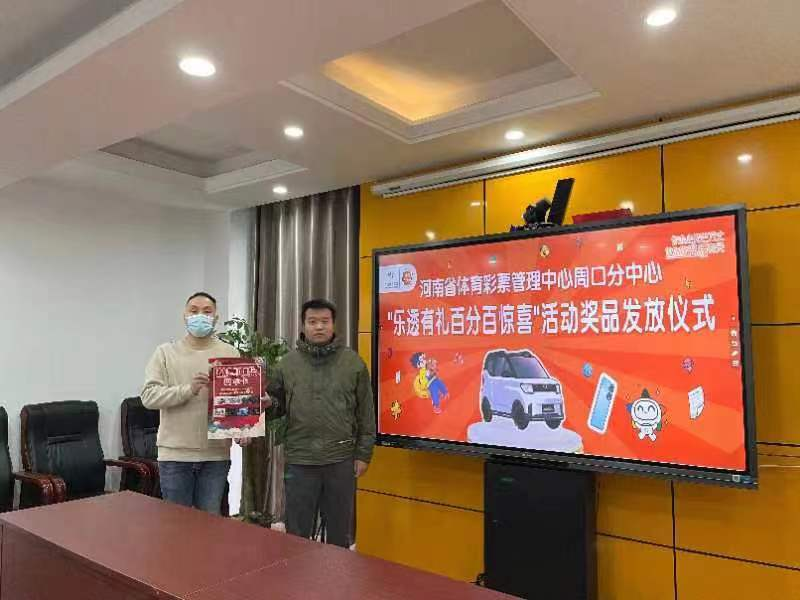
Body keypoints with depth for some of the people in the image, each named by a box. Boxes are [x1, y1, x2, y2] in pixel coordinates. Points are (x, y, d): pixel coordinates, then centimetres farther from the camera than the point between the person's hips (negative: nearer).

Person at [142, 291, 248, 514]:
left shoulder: (230, 354, 4)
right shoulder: (166, 352, 1)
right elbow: (149, 396, -8)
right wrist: (188, 389, -22)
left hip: (216, 454, 1)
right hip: (174, 454, -1)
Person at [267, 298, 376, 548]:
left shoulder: (353, 363, 0)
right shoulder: (286, 364, 3)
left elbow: (365, 414, 1)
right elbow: (274, 405, 8)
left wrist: (363, 454, -1)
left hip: (341, 460, 0)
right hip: (299, 461, 1)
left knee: (340, 530, 15)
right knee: (297, 532, 13)